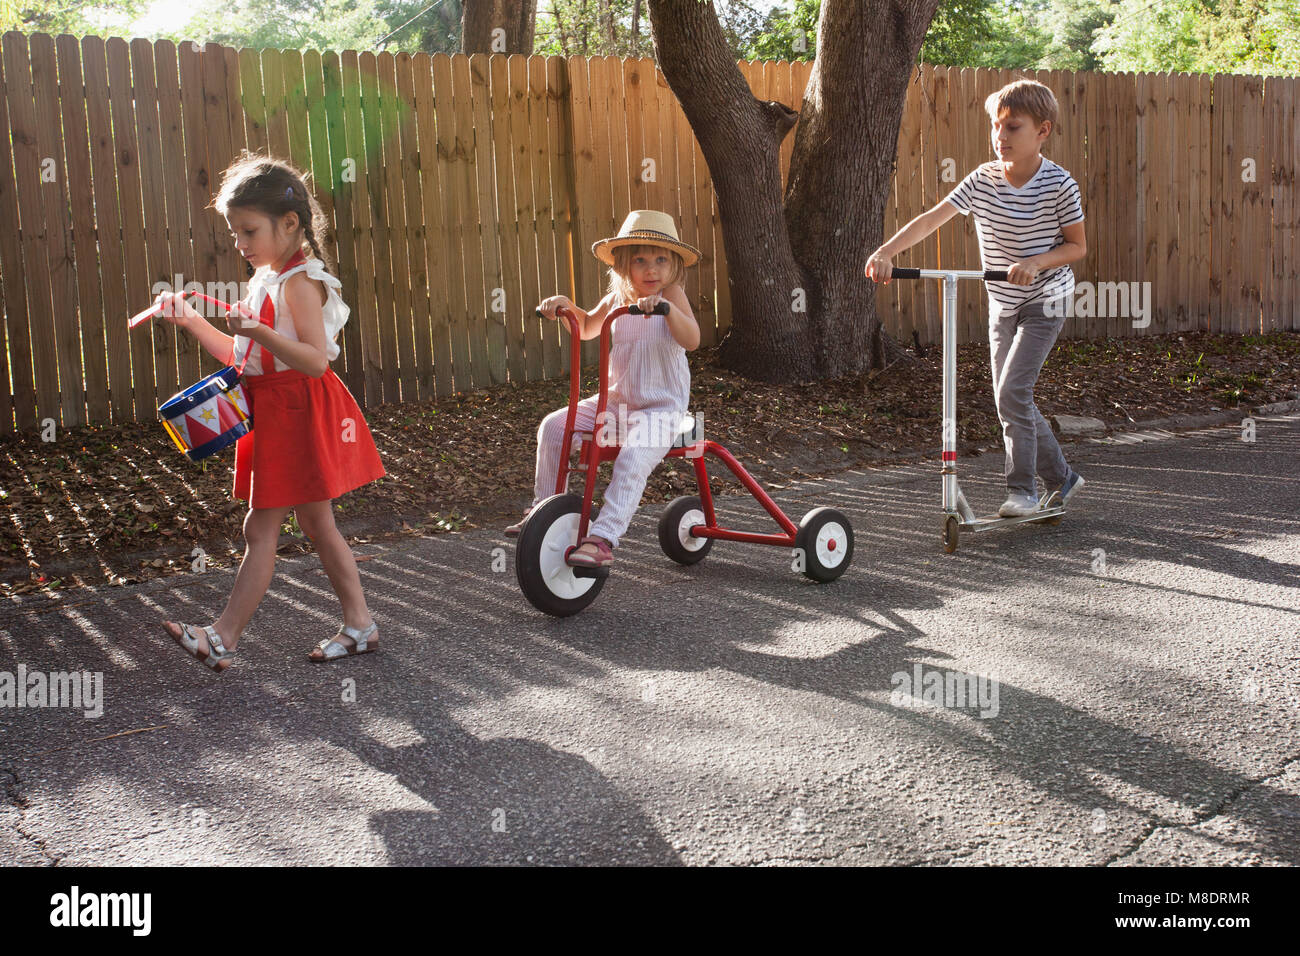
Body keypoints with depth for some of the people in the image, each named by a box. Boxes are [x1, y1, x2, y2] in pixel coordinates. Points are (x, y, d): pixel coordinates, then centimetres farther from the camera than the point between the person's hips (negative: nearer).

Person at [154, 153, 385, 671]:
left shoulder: (300, 281, -14)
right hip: (274, 415, 10)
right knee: (316, 525, 12)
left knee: (261, 526, -4)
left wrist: (259, 331, -35)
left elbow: (315, 360, -25)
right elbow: (242, 357, 20)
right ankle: (359, 623, 20)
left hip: (297, 413, -10)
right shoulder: (264, 280, 15)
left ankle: (224, 634, 2)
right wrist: (191, 321, 14)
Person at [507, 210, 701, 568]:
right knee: (554, 426, -8)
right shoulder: (615, 299, 7)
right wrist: (566, 306, 7)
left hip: (660, 408, -6)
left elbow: (692, 340, -24)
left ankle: (602, 537, -34)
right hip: (615, 401, 6)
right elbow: (587, 327, 27)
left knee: (632, 458, -32)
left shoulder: (671, 295, -8)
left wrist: (666, 308, -40)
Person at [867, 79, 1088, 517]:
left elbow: (1077, 246, -6)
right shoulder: (982, 180, -6)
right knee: (1010, 398, 9)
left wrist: (1037, 261, -25)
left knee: (1012, 392, -16)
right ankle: (1062, 478, 26)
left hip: (1044, 302, -5)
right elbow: (930, 219, -17)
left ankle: (1023, 489, -2)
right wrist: (886, 252, -31)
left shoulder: (1059, 185, -14)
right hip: (1002, 305, 5)